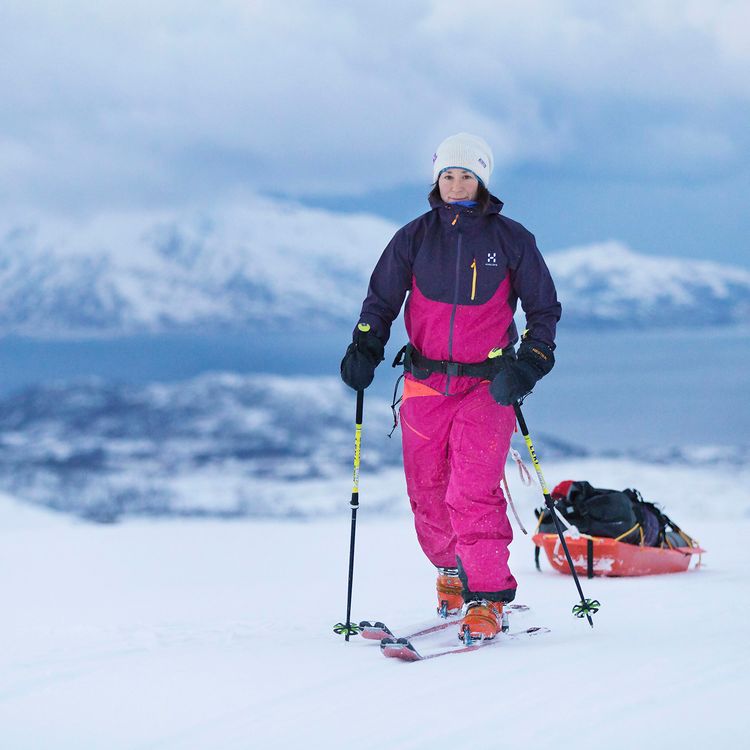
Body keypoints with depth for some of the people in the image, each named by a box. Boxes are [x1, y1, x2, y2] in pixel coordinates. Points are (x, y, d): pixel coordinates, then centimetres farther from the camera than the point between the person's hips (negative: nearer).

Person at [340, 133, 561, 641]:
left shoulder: (510, 240, 1)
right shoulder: (415, 237, 5)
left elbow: (544, 308, 8)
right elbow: (382, 300, 13)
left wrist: (529, 364, -6)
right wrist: (365, 348, -4)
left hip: (487, 384, -3)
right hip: (426, 384, 3)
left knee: (473, 493, -16)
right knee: (428, 493, 6)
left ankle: (488, 598, -10)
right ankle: (452, 571, 32)